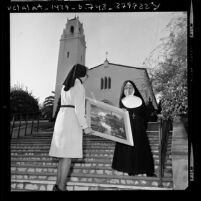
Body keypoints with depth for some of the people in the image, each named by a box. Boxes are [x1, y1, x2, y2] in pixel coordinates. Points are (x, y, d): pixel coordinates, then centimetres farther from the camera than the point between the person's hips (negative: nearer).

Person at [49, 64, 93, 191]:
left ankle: (58, 185, 11)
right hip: (72, 120, -8)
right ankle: (61, 187, -4)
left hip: (61, 118, 8)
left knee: (63, 154, 9)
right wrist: (85, 126, -13)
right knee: (68, 155, -6)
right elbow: (78, 109, -14)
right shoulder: (79, 86, -6)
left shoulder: (65, 86, 18)